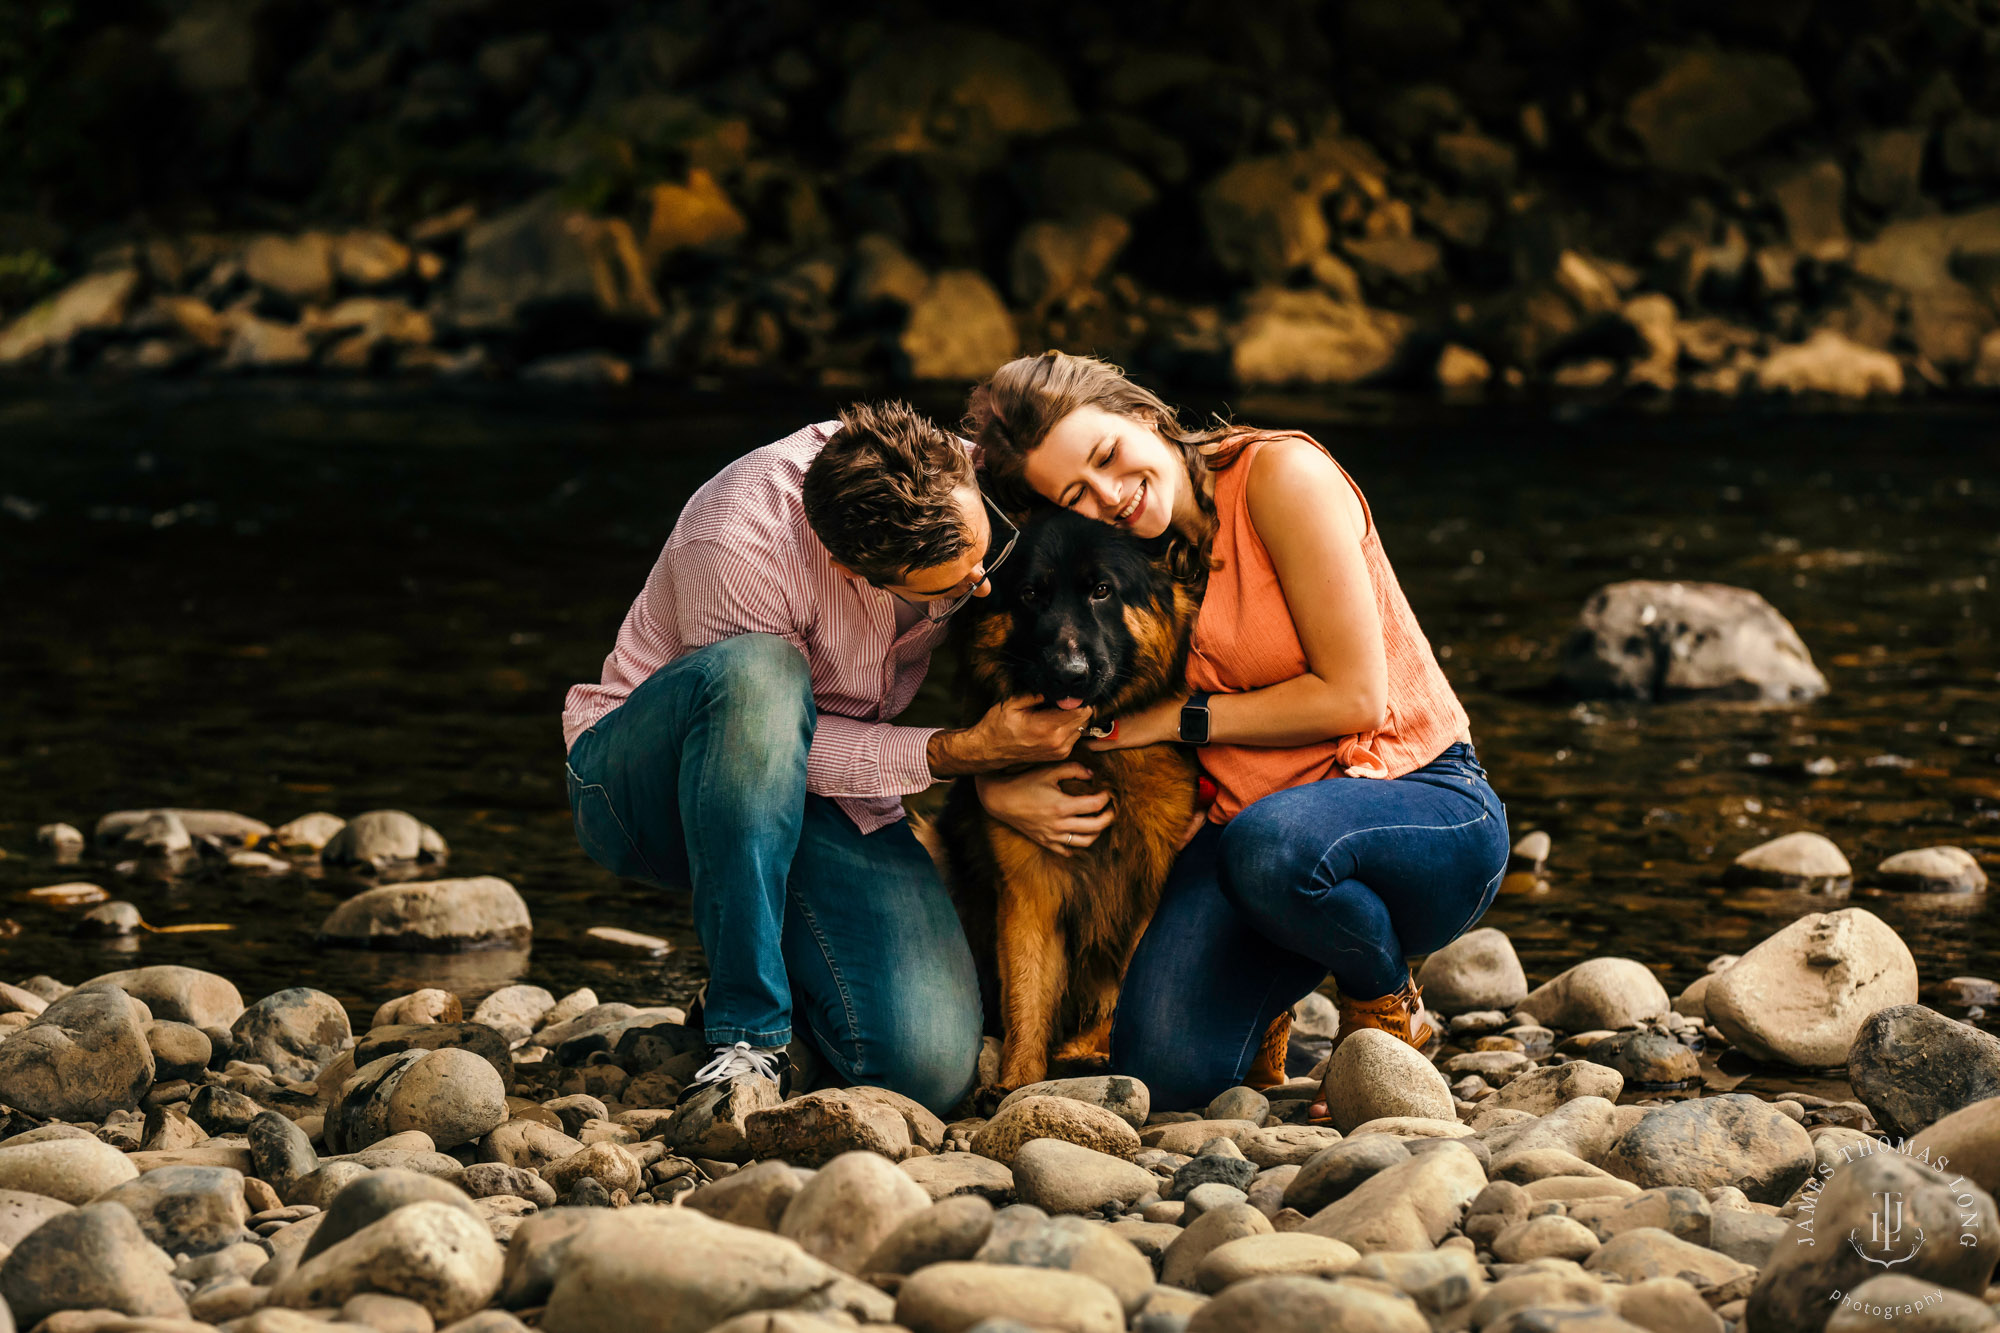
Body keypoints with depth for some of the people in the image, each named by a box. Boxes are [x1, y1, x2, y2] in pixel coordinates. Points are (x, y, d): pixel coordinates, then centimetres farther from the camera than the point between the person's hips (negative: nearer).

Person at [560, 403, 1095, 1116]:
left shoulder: (961, 486, -15)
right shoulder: (734, 546, -31)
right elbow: (770, 710, -20)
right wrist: (967, 750, -30)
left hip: (832, 797, 4)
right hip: (644, 783, -4)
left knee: (928, 1065, -23)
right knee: (757, 671, -41)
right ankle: (746, 1034, -30)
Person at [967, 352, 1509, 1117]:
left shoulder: (1281, 474, -14)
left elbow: (1353, 698, -17)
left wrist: (1179, 719, -12)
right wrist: (998, 789, -9)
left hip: (1426, 802, -5)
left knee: (1271, 846, -40)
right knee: (1165, 1076, -21)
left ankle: (1387, 1003, -7)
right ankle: (1267, 1001, 16)